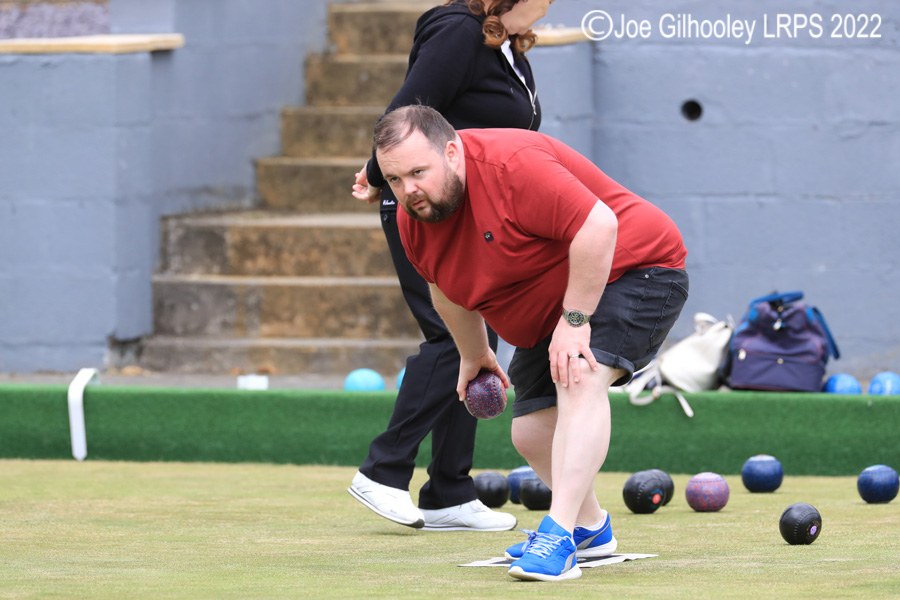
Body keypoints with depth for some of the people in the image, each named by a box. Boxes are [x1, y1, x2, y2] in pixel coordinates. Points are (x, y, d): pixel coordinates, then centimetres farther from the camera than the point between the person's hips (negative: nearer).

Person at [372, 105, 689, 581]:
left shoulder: (511, 166, -33)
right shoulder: (413, 220, -5)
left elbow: (598, 225, -38)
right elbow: (449, 290, 16)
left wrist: (575, 320, -33)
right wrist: (473, 353, 26)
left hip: (634, 271, -9)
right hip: (547, 315, 9)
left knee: (581, 379, -32)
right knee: (532, 431, 7)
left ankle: (560, 534, -39)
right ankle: (588, 524, 34)